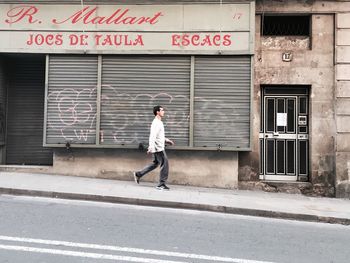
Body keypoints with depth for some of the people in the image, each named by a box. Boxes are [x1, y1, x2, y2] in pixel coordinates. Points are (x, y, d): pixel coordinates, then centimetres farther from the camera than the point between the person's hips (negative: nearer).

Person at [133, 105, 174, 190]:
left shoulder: (159, 122, 16)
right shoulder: (156, 123, -16)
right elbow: (152, 136, -27)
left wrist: (167, 140, 26)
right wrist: (151, 147, -34)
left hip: (159, 148, 10)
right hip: (158, 148, -10)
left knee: (155, 164, 18)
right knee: (165, 165, -3)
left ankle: (138, 174, 24)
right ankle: (161, 184, 5)